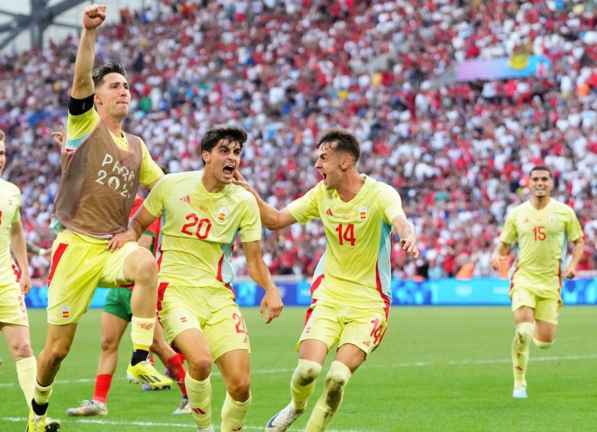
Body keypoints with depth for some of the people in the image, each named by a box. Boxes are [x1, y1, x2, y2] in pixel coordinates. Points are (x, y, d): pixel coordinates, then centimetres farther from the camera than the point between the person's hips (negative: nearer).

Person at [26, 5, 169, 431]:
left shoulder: (136, 146, 16)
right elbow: (81, 79, -16)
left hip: (114, 247, 3)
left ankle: (140, 362, -31)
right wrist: (89, 32, -30)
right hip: (76, 246, -3)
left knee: (146, 263, -35)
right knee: (58, 347, 2)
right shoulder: (85, 125, 2)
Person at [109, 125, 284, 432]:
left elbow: (254, 260, 7)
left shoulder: (244, 202, 3)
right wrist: (129, 233, -9)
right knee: (201, 360, -29)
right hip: (175, 290, -3)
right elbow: (139, 222, 14)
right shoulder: (171, 185, -1)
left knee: (240, 385, -9)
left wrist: (270, 288, -12)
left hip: (219, 296, 3)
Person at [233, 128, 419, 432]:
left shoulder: (380, 194, -12)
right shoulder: (322, 194, 3)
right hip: (328, 296, 3)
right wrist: (247, 190, -6)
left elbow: (400, 220, -34)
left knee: (337, 377, -20)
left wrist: (408, 236, -57)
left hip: (368, 304, -3)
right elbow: (275, 220, 8)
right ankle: (296, 406, 18)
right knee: (308, 369, -16)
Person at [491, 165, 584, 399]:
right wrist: (496, 255, -10)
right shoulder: (517, 213, 4)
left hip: (551, 281, 1)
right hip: (524, 276, -1)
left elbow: (578, 241, 10)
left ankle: (532, 332, 39)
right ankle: (519, 384, -7)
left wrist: (573, 264, -7)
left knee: (545, 341, -2)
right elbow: (504, 244, 13)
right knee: (524, 328, -24)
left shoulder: (564, 212, 1)